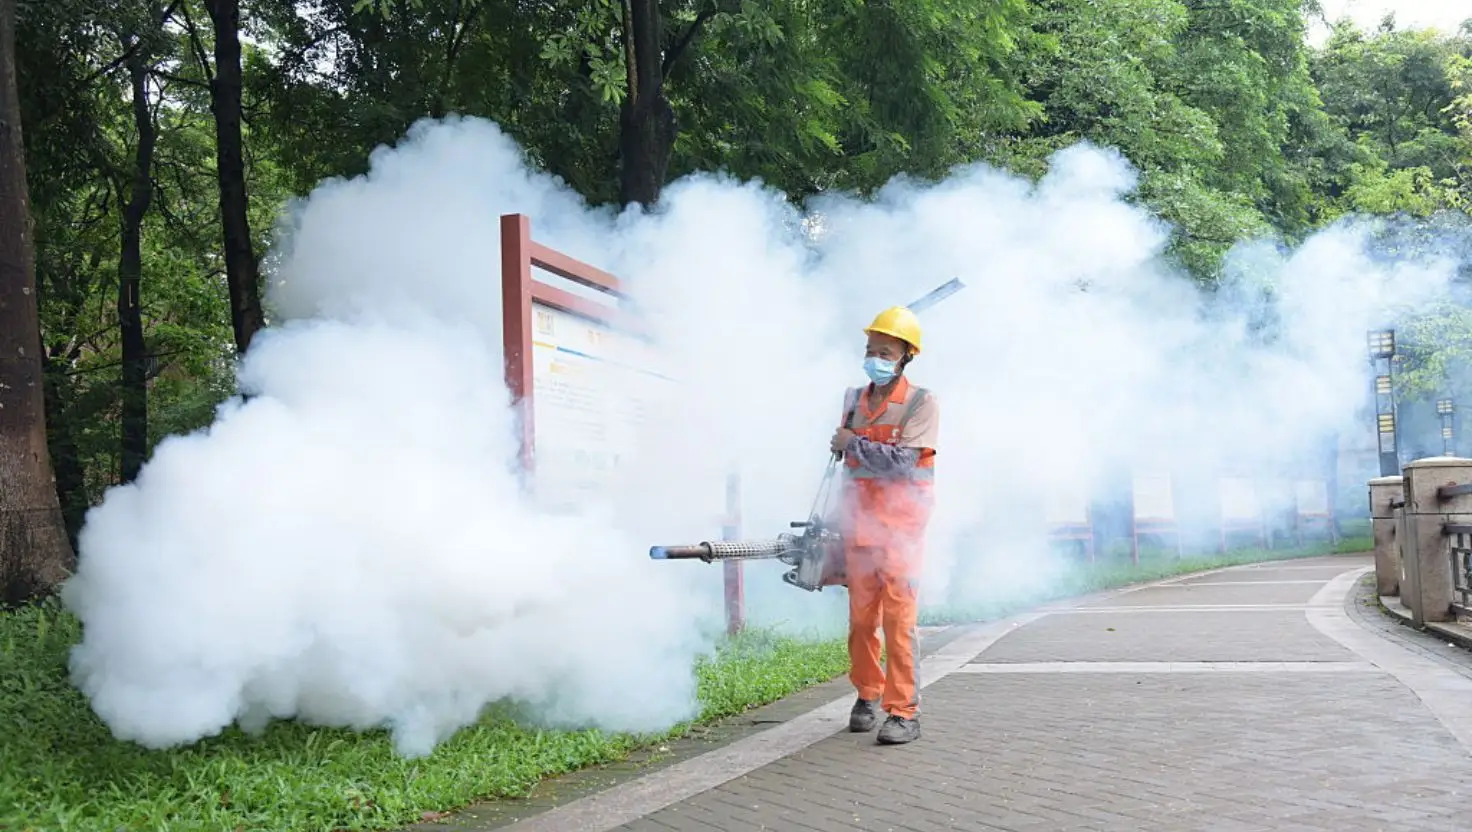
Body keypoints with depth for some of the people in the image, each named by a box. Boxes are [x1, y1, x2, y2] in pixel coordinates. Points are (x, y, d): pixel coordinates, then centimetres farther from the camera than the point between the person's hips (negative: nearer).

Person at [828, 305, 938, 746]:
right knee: (861, 615, 7)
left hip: (900, 524, -5)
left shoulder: (922, 403, -5)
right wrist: (840, 516, 25)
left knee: (898, 618, -9)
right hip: (859, 523, 5)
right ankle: (866, 694, 21)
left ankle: (904, 712, -7)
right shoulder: (854, 400, 14)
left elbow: (902, 462, -17)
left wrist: (852, 445, -8)